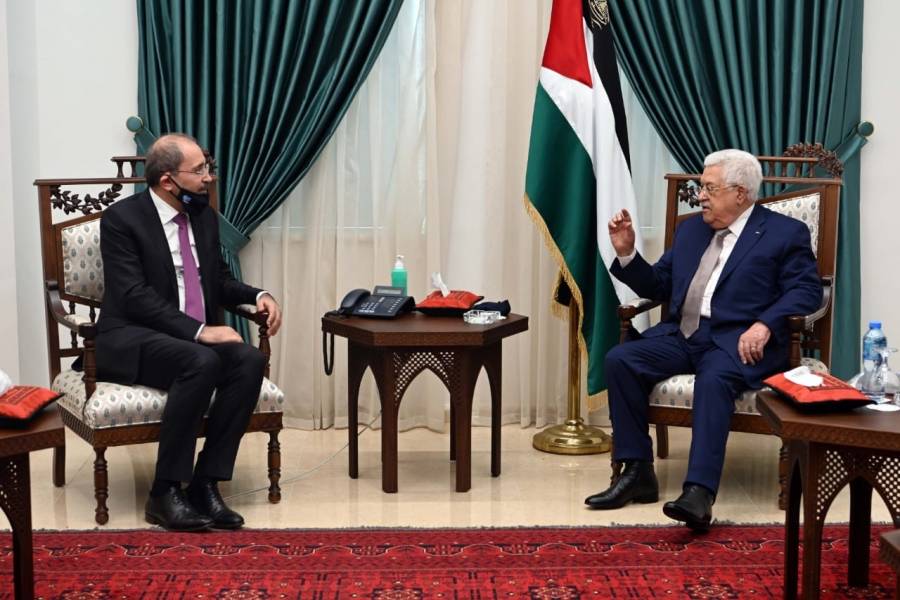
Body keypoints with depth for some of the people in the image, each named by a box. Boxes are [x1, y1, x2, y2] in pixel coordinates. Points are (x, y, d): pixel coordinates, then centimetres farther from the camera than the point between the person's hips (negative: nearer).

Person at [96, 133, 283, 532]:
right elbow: (135, 296, -18)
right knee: (202, 363, -36)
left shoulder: (205, 216, 11)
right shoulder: (121, 219, -9)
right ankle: (165, 492, -25)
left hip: (197, 340, 6)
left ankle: (206, 484, -20)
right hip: (132, 341, -6)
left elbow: (219, 281, 21)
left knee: (249, 360, -25)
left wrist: (258, 296, 0)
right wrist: (199, 331, -27)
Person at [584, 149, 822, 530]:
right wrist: (627, 253, 6)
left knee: (714, 379, -37)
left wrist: (765, 324, -21)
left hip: (736, 341, -6)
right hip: (681, 334, 6)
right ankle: (637, 473, -16)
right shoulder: (691, 229, 21)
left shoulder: (784, 233, 4)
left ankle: (698, 493, -45)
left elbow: (807, 290, -6)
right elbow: (658, 287, 23)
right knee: (620, 360, -19)